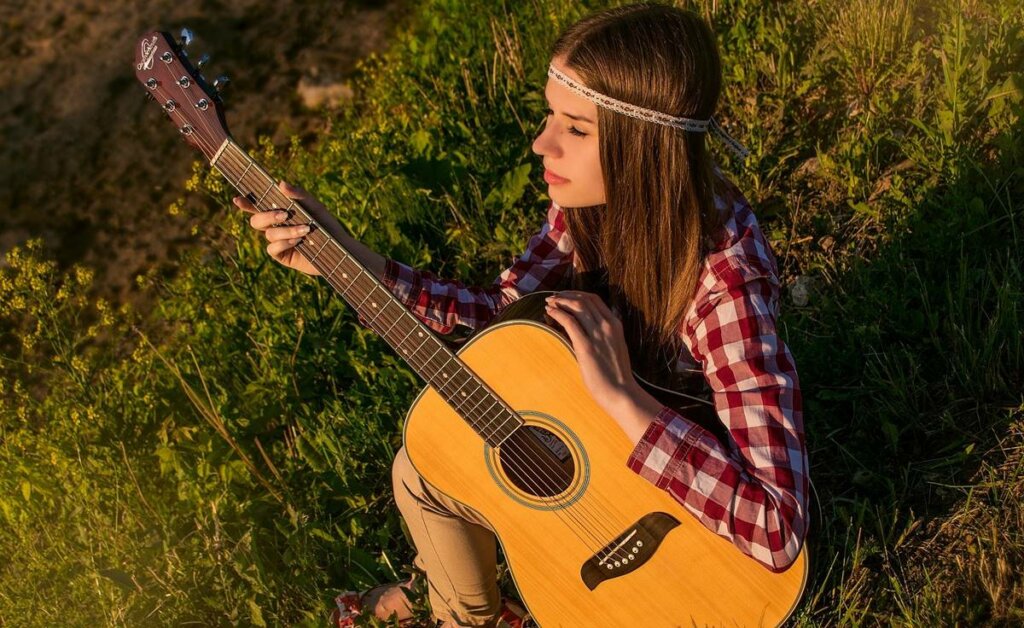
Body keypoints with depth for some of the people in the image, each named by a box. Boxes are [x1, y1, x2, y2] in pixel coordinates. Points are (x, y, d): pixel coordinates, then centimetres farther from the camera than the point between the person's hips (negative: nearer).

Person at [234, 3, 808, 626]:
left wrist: (619, 395, -44)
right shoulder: (594, 199, -18)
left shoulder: (726, 277, -38)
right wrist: (346, 259, -14)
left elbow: (779, 531, -42)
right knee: (420, 466, 12)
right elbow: (501, 310, -5)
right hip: (593, 434, 6)